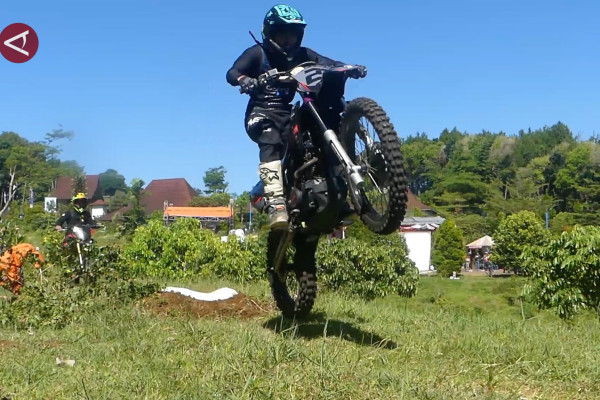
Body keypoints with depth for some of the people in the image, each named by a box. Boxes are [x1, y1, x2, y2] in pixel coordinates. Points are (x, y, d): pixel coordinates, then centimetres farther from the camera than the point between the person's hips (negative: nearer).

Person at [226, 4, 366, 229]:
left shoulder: (301, 55, 8)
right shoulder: (258, 53, -1)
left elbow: (329, 64, -5)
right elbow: (231, 73, -15)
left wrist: (351, 68, -26)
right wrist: (243, 80, -39)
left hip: (287, 113, 4)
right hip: (261, 113, -4)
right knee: (271, 144, -32)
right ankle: (276, 203, -43)